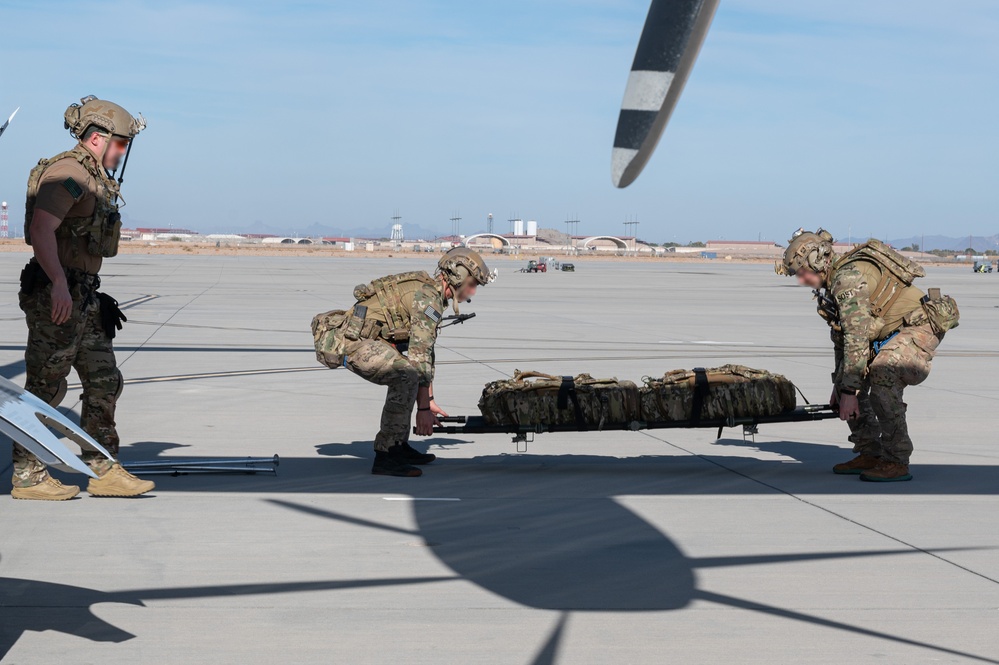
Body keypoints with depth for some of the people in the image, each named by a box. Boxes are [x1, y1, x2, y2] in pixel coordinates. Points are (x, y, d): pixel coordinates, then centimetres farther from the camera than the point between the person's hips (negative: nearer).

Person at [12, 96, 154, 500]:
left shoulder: (94, 179, 17)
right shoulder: (67, 174, -14)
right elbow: (41, 230, -26)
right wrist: (59, 283, -31)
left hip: (82, 298, 10)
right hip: (57, 296, -10)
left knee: (104, 382, 10)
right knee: (45, 388, -2)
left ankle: (103, 470, 16)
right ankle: (27, 477, 7)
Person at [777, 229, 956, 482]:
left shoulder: (848, 277, -24)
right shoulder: (830, 284, 8)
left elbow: (856, 335, -30)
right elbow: (841, 336, 20)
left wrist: (849, 391, -29)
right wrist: (839, 383, 23)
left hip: (920, 328, -10)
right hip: (890, 335, 10)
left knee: (881, 376, -30)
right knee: (848, 379, 7)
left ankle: (897, 462, -22)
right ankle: (869, 454, 11)